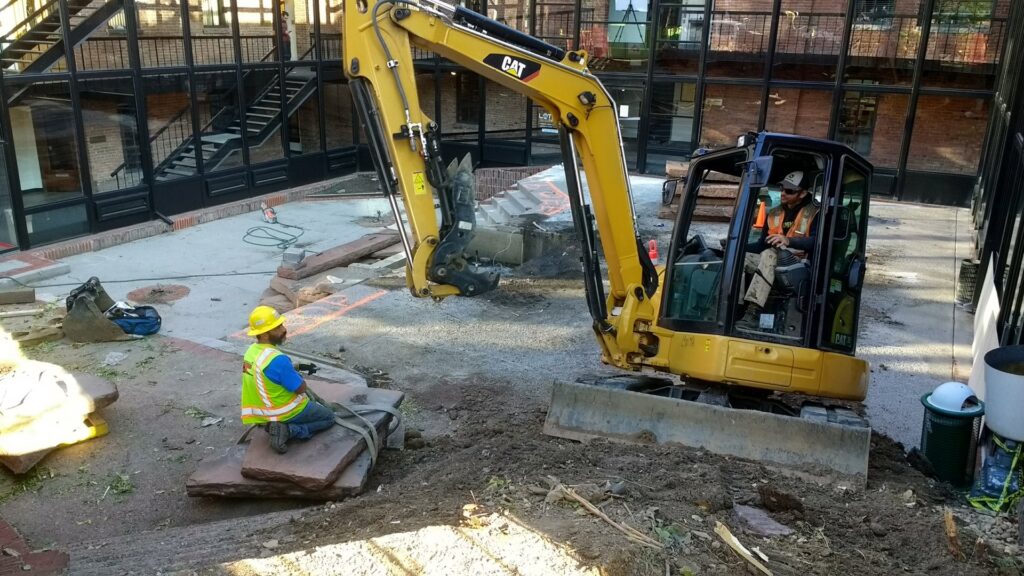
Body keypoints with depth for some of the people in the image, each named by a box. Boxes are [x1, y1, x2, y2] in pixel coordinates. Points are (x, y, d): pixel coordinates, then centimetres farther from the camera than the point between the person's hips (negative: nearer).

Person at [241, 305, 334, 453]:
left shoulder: (251, 351, -4)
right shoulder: (277, 360, -32)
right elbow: (301, 388, -21)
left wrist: (292, 370, -2)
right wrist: (297, 374, -2)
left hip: (266, 411, 8)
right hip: (287, 412, -8)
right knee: (329, 417, 14)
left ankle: (280, 427, 7)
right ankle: (288, 430, -6)